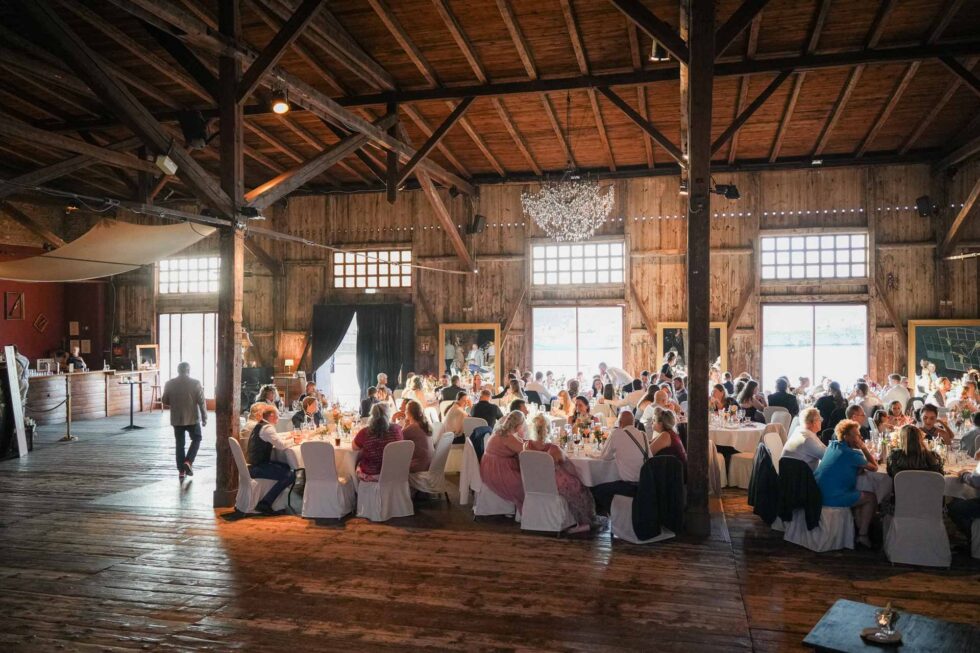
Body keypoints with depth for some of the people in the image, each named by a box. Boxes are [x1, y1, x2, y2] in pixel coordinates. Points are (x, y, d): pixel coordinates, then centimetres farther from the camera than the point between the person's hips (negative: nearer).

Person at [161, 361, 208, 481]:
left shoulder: (169, 384, -2)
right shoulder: (195, 383, -10)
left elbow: (164, 401, 6)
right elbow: (201, 402, -9)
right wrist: (204, 418, -2)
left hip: (177, 419, 2)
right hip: (192, 418, -2)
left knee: (179, 444, 10)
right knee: (196, 439, 16)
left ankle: (181, 470, 10)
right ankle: (188, 462, -1)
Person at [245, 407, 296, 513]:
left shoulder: (260, 426, 16)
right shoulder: (267, 428, -15)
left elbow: (276, 440, 23)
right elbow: (282, 446, -20)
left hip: (255, 464, 11)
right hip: (257, 468, -11)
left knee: (286, 467, 22)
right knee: (290, 475, -19)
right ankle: (265, 503, -14)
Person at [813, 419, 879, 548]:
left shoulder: (832, 445, 11)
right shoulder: (852, 454, -12)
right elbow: (874, 468, 0)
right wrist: (864, 448, 3)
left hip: (818, 494, 8)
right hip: (834, 498, -8)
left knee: (858, 493, 28)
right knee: (871, 497, 10)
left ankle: (858, 527, 29)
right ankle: (862, 535, 11)